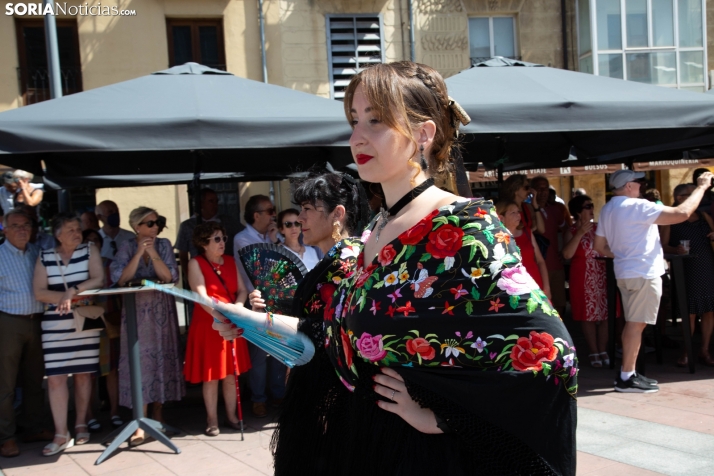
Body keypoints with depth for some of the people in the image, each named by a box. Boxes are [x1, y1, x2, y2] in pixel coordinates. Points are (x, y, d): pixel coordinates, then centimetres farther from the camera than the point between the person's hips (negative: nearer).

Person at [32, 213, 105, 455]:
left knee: (83, 374, 5)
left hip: (85, 321, 0)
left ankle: (81, 424, 20)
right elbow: (39, 291, -2)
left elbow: (99, 280, -8)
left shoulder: (90, 251, 4)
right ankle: (61, 435, -1)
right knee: (55, 377, -6)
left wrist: (73, 290, -16)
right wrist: (64, 296, -14)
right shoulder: (44, 257, 6)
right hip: (55, 324, 0)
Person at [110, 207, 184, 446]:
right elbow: (120, 279, -13)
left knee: (161, 358, 5)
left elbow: (170, 277, -7)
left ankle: (158, 416, 19)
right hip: (137, 310, -2)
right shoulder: (127, 247, 0)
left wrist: (153, 253, -17)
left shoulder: (164, 245, 3)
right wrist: (139, 252, -17)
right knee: (139, 361, -7)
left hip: (162, 309, 2)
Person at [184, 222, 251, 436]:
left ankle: (232, 416, 19)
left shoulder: (230, 261, 9)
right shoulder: (196, 263, -6)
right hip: (208, 324, -4)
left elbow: (242, 290, 5)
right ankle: (212, 421, 10)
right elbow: (202, 297, -16)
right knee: (211, 376, 1)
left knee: (231, 374, 8)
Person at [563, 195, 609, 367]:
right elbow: (567, 254, -18)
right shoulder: (572, 231, -3)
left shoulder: (599, 227, 10)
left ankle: (603, 350, 15)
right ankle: (594, 352, 9)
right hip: (584, 277, -4)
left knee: (605, 313, 3)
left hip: (603, 275, 4)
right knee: (588, 315, 0)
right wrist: (580, 233, -21)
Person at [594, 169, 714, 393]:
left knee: (633, 323, 14)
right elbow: (681, 214, -20)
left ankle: (628, 373, 17)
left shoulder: (607, 210, 11)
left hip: (626, 272, 9)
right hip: (643, 273, -9)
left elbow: (600, 247, 15)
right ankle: (626, 378, -4)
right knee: (637, 324, -5)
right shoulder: (637, 206, -17)